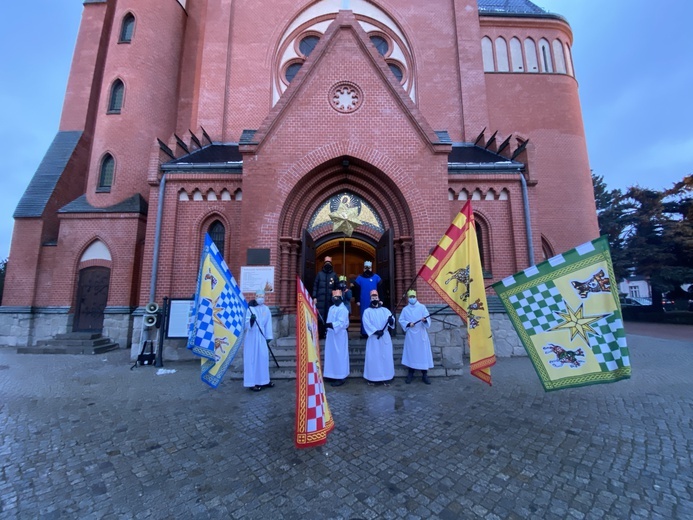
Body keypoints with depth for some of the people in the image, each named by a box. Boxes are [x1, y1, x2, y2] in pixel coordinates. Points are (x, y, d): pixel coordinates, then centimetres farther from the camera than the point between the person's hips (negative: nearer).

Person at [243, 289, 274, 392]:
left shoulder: (266, 309, 5)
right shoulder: (250, 309, -9)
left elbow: (268, 324, 5)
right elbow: (245, 323, -13)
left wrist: (268, 337, 1)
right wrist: (251, 320, -35)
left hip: (262, 336, 5)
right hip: (252, 337, -4)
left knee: (263, 358, 9)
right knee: (252, 359, 0)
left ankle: (263, 381, 22)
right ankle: (252, 383, 10)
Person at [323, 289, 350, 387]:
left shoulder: (343, 309, -14)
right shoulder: (331, 308, 12)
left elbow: (341, 323, -23)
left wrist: (331, 325, -34)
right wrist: (327, 326, 9)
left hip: (339, 336, -8)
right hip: (331, 335, 9)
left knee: (339, 356, -3)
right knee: (332, 355, 13)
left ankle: (341, 377, 5)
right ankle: (334, 375, 24)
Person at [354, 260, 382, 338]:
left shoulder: (376, 277, 6)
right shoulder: (359, 278, 7)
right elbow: (356, 290, 7)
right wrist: (357, 300, 1)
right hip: (363, 302, 0)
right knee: (364, 318, 3)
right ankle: (364, 333, 11)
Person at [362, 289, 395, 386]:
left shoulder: (385, 310, 9)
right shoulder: (367, 311, 2)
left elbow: (391, 321, -3)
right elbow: (366, 323, -10)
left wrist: (391, 320, -27)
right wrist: (376, 331, -22)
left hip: (385, 337, 2)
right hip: (373, 337, -2)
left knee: (386, 357, 4)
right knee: (373, 358, 1)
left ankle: (386, 378, 14)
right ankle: (372, 378, 10)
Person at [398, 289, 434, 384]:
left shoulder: (422, 307, 1)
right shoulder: (405, 309, 5)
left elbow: (428, 319, -5)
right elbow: (401, 320, 4)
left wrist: (425, 320, -28)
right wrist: (408, 324, -13)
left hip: (421, 335, -1)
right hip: (410, 335, 1)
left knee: (423, 353, 1)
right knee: (410, 354, 5)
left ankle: (424, 375, 12)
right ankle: (410, 374, 17)